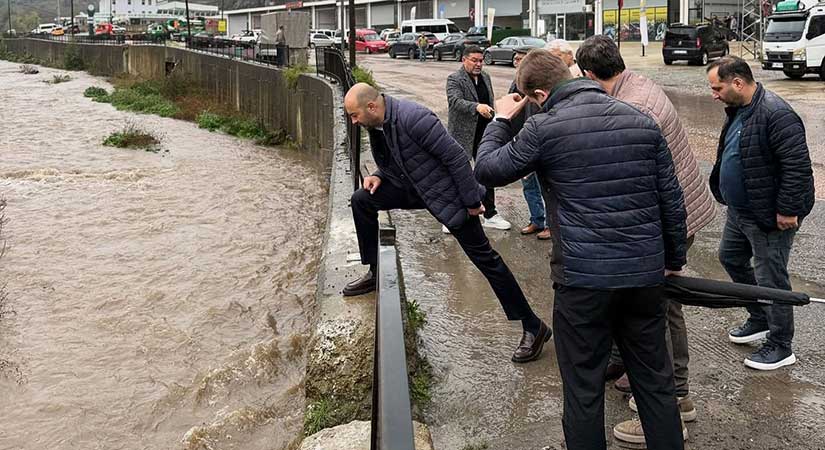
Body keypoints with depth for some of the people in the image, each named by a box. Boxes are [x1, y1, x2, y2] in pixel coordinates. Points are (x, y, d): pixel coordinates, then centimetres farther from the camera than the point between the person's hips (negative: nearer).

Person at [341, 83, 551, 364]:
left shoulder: (413, 118, -28)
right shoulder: (376, 125, -1)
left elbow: (456, 156, -26)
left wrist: (471, 201, -21)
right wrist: (379, 176, -5)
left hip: (446, 193, -8)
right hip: (413, 188, 8)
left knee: (483, 257, -6)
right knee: (361, 200, 1)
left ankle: (533, 327, 2)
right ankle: (375, 273, 18)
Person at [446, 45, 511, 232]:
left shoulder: (485, 77, 11)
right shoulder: (454, 79, -11)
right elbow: (455, 101, -29)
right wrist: (477, 107, -45)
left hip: (485, 135, 6)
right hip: (462, 136, -6)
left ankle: (490, 215, 25)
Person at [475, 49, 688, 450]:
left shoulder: (545, 128, -10)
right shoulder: (642, 121, 6)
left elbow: (487, 170, 1)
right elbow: (671, 198, 9)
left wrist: (500, 120, 16)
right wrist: (673, 260, 19)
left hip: (583, 280, -5)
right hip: (646, 274, 5)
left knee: (584, 390, 9)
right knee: (655, 380, 18)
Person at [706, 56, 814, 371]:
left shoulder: (776, 115, -24)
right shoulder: (738, 111, 7)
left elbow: (798, 166, -26)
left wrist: (787, 210, -24)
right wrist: (724, 192, 21)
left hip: (769, 216, -10)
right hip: (740, 211, 10)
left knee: (769, 277, 0)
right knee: (731, 258, 22)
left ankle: (780, 347, 16)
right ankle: (760, 320, 40)